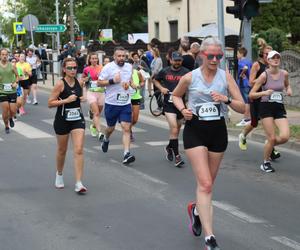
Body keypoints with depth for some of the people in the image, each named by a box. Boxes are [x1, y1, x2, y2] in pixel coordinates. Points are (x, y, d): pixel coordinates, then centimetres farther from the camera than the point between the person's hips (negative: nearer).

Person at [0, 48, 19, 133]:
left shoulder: (12, 66, 0)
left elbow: (17, 76, 12)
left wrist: (15, 82, -6)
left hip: (12, 91, 1)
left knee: (13, 110, -1)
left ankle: (11, 118, 35)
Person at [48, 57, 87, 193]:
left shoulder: (80, 83, 2)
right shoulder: (60, 84, -13)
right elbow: (50, 103, -15)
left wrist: (81, 99, 8)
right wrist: (66, 100, -22)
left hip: (78, 120, 3)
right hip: (62, 120, -3)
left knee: (79, 150, -9)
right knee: (62, 150, 15)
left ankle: (78, 183, -9)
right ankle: (59, 175, 42)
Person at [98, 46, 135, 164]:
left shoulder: (129, 66, 6)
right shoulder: (108, 67, -9)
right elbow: (99, 82, -8)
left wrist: (128, 83, 2)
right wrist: (112, 81, -21)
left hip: (126, 103, 2)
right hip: (111, 103, -2)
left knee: (126, 128, -9)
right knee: (111, 127, 16)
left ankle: (126, 155, -13)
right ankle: (106, 140, 50)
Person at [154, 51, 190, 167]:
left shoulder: (186, 72, 0)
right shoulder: (165, 71, 3)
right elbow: (156, 80, 19)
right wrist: (161, 88, 1)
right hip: (169, 104, -2)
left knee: (177, 130, 16)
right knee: (174, 129, -15)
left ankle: (169, 147, 42)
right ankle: (176, 155, -10)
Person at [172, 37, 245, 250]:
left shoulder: (226, 77, -2)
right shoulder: (190, 77, -4)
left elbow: (242, 108, -3)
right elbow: (176, 95, 15)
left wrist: (226, 99, -21)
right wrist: (182, 109, -4)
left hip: (218, 131, 3)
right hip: (195, 130, -3)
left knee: (208, 183, 16)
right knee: (205, 184, -12)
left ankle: (196, 209, 49)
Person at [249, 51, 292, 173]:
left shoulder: (284, 74, 3)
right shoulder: (264, 75, -9)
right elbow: (251, 94, -8)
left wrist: (288, 89, 4)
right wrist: (264, 93, -25)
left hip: (280, 108, 4)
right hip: (266, 107, -4)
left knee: (285, 137, -13)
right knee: (272, 138, -7)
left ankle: (269, 145, 21)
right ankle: (265, 163, 16)